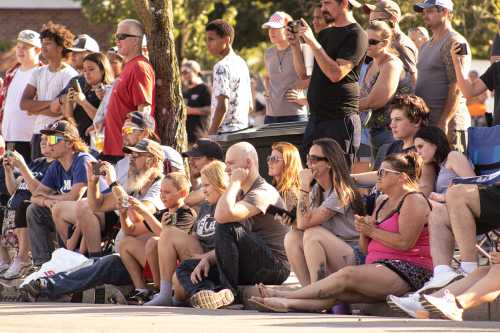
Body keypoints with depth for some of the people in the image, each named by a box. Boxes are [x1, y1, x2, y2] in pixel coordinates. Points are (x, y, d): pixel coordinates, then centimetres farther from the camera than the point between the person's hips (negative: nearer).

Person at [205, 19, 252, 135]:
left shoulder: (222, 67, -14)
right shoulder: (242, 63, 14)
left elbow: (222, 106, -20)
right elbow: (249, 105, 19)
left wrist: (211, 133, -15)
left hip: (227, 131, -10)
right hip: (242, 129, 10)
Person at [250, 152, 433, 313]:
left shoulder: (414, 201, -3)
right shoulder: (382, 202, 25)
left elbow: (405, 243, -17)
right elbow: (366, 248, 21)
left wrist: (372, 231, -8)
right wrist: (364, 231, -2)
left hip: (408, 271, -8)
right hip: (379, 267, 8)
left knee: (347, 274, -27)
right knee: (336, 293, -16)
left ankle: (282, 296, -28)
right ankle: (287, 303, -36)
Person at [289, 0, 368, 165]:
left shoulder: (356, 35, -7)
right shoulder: (325, 34, 19)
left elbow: (336, 74, -18)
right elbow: (303, 73, 18)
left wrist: (313, 43, -17)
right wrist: (295, 44, 3)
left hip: (340, 119, -8)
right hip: (315, 118, 8)